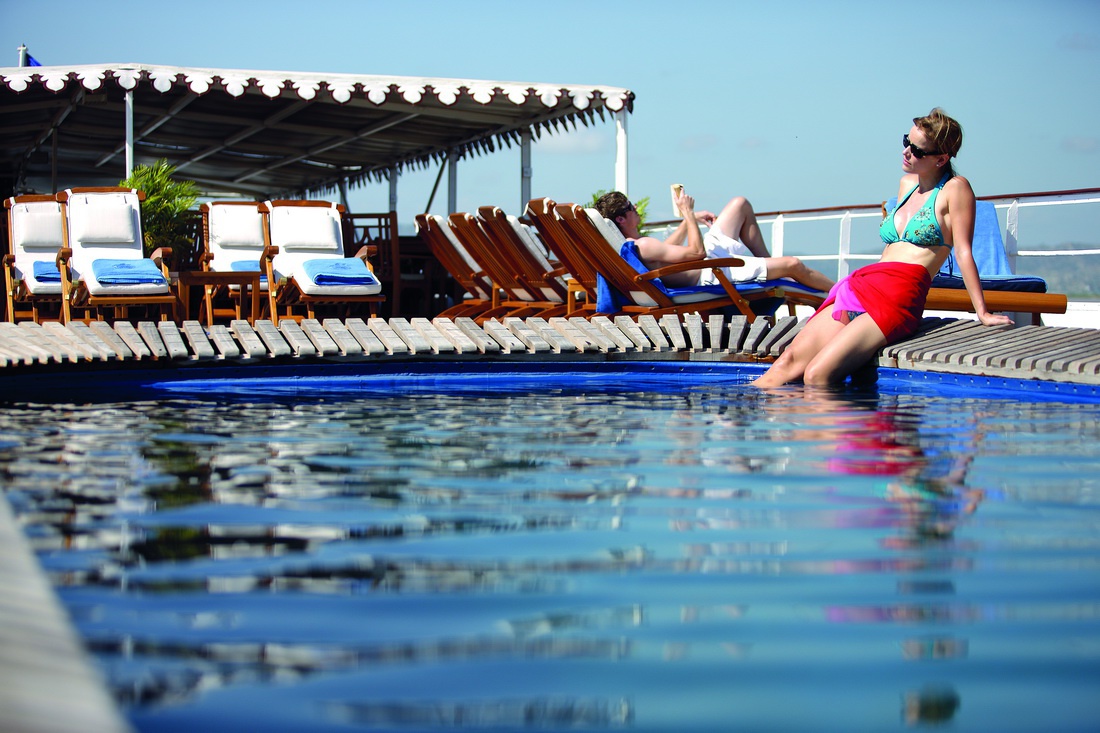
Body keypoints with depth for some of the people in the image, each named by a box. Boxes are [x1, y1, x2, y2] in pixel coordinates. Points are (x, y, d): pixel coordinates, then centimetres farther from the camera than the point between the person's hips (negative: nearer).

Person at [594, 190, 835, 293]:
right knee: (793, 265, -12)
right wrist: (688, 213, -20)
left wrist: (690, 219, 15)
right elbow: (697, 252, -29)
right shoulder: (643, 246, -31)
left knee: (741, 204, 22)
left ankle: (768, 265, 28)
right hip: (714, 272, -11)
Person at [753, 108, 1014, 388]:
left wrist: (982, 312, -4)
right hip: (859, 283, 7)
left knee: (817, 376, -24)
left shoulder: (955, 188, 1)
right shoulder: (907, 183, 23)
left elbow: (963, 252, -2)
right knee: (789, 361, -12)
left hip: (899, 294, -7)